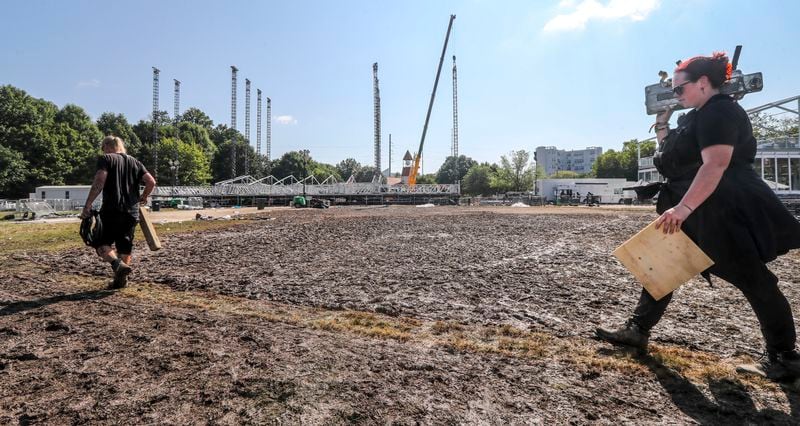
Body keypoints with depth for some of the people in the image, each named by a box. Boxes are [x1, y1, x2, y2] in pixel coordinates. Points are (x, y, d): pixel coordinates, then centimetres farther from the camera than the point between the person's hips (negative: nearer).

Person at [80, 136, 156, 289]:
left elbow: (99, 182, -13)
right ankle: (121, 279, 16)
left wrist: (87, 205, -12)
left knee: (101, 242, 5)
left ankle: (118, 265, -19)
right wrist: (143, 197, 22)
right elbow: (151, 181, 6)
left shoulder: (105, 159, 1)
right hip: (132, 211, 5)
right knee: (125, 246, 12)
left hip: (111, 209, -5)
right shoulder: (135, 162, 15)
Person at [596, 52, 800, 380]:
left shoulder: (719, 112, -15)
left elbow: (715, 165, -29)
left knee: (754, 281, 1)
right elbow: (671, 157, 24)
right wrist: (662, 122, 14)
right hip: (694, 212, 11)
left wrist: (682, 209, -35)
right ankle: (638, 330, 18)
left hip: (727, 212, -10)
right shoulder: (699, 116, 16)